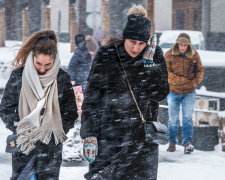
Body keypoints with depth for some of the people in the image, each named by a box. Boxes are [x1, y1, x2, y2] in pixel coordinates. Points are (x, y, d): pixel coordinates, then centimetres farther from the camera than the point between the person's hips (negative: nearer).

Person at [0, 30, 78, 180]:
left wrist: (56, 131, -10)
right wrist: (20, 130, -11)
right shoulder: (18, 76, -2)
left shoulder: (62, 79, -1)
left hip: (51, 148, 0)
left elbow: (71, 114, 5)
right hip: (23, 145, 1)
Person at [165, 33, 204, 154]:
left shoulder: (194, 54, -1)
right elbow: (167, 72, -5)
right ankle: (172, 142, 19)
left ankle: (188, 142, -12)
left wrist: (195, 82, -7)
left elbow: (200, 70, 9)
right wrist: (183, 81, -14)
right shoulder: (169, 55, -5)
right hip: (174, 91, 0)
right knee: (173, 119, 5)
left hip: (189, 92, 0)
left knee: (187, 117, -10)